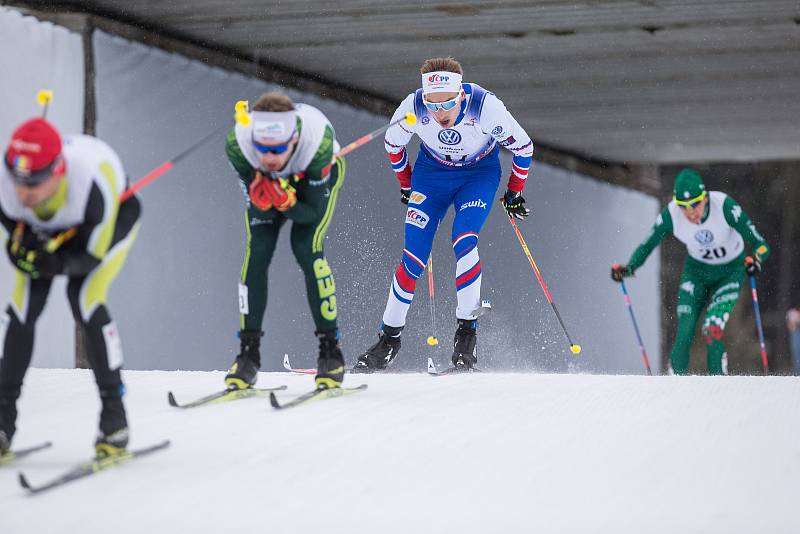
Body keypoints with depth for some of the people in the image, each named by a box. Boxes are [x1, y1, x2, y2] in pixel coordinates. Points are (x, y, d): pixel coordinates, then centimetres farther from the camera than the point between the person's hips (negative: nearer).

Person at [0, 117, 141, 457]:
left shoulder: (92, 180, -44)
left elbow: (93, 254, -31)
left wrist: (52, 261, -47)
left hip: (112, 220, -4)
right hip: (45, 230, 4)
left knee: (85, 297, -23)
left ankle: (115, 419, -11)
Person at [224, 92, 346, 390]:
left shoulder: (318, 143, -42)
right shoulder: (238, 144, -37)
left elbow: (314, 212, -30)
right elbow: (254, 206, -25)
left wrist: (286, 203, -50)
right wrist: (261, 200, -48)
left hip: (316, 177, -2)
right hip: (263, 177, 2)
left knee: (307, 247, -20)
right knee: (257, 249, -15)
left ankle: (330, 352, -12)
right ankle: (248, 353, -7)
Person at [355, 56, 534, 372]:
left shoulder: (485, 106, -33)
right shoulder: (413, 107, -28)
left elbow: (523, 147, -15)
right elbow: (393, 144, -3)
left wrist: (514, 193, -4)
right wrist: (407, 187, 9)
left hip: (480, 173, -2)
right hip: (432, 172, 2)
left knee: (463, 242, -25)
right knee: (413, 256, -8)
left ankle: (467, 329, -12)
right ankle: (390, 336, 5)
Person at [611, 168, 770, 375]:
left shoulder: (724, 206, -31)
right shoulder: (670, 214, -24)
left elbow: (760, 244, -29)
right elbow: (646, 246, -12)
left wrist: (757, 260, -50)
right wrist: (628, 268, -29)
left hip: (730, 272, -2)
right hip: (696, 271, 2)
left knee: (712, 330, -20)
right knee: (684, 335, -13)